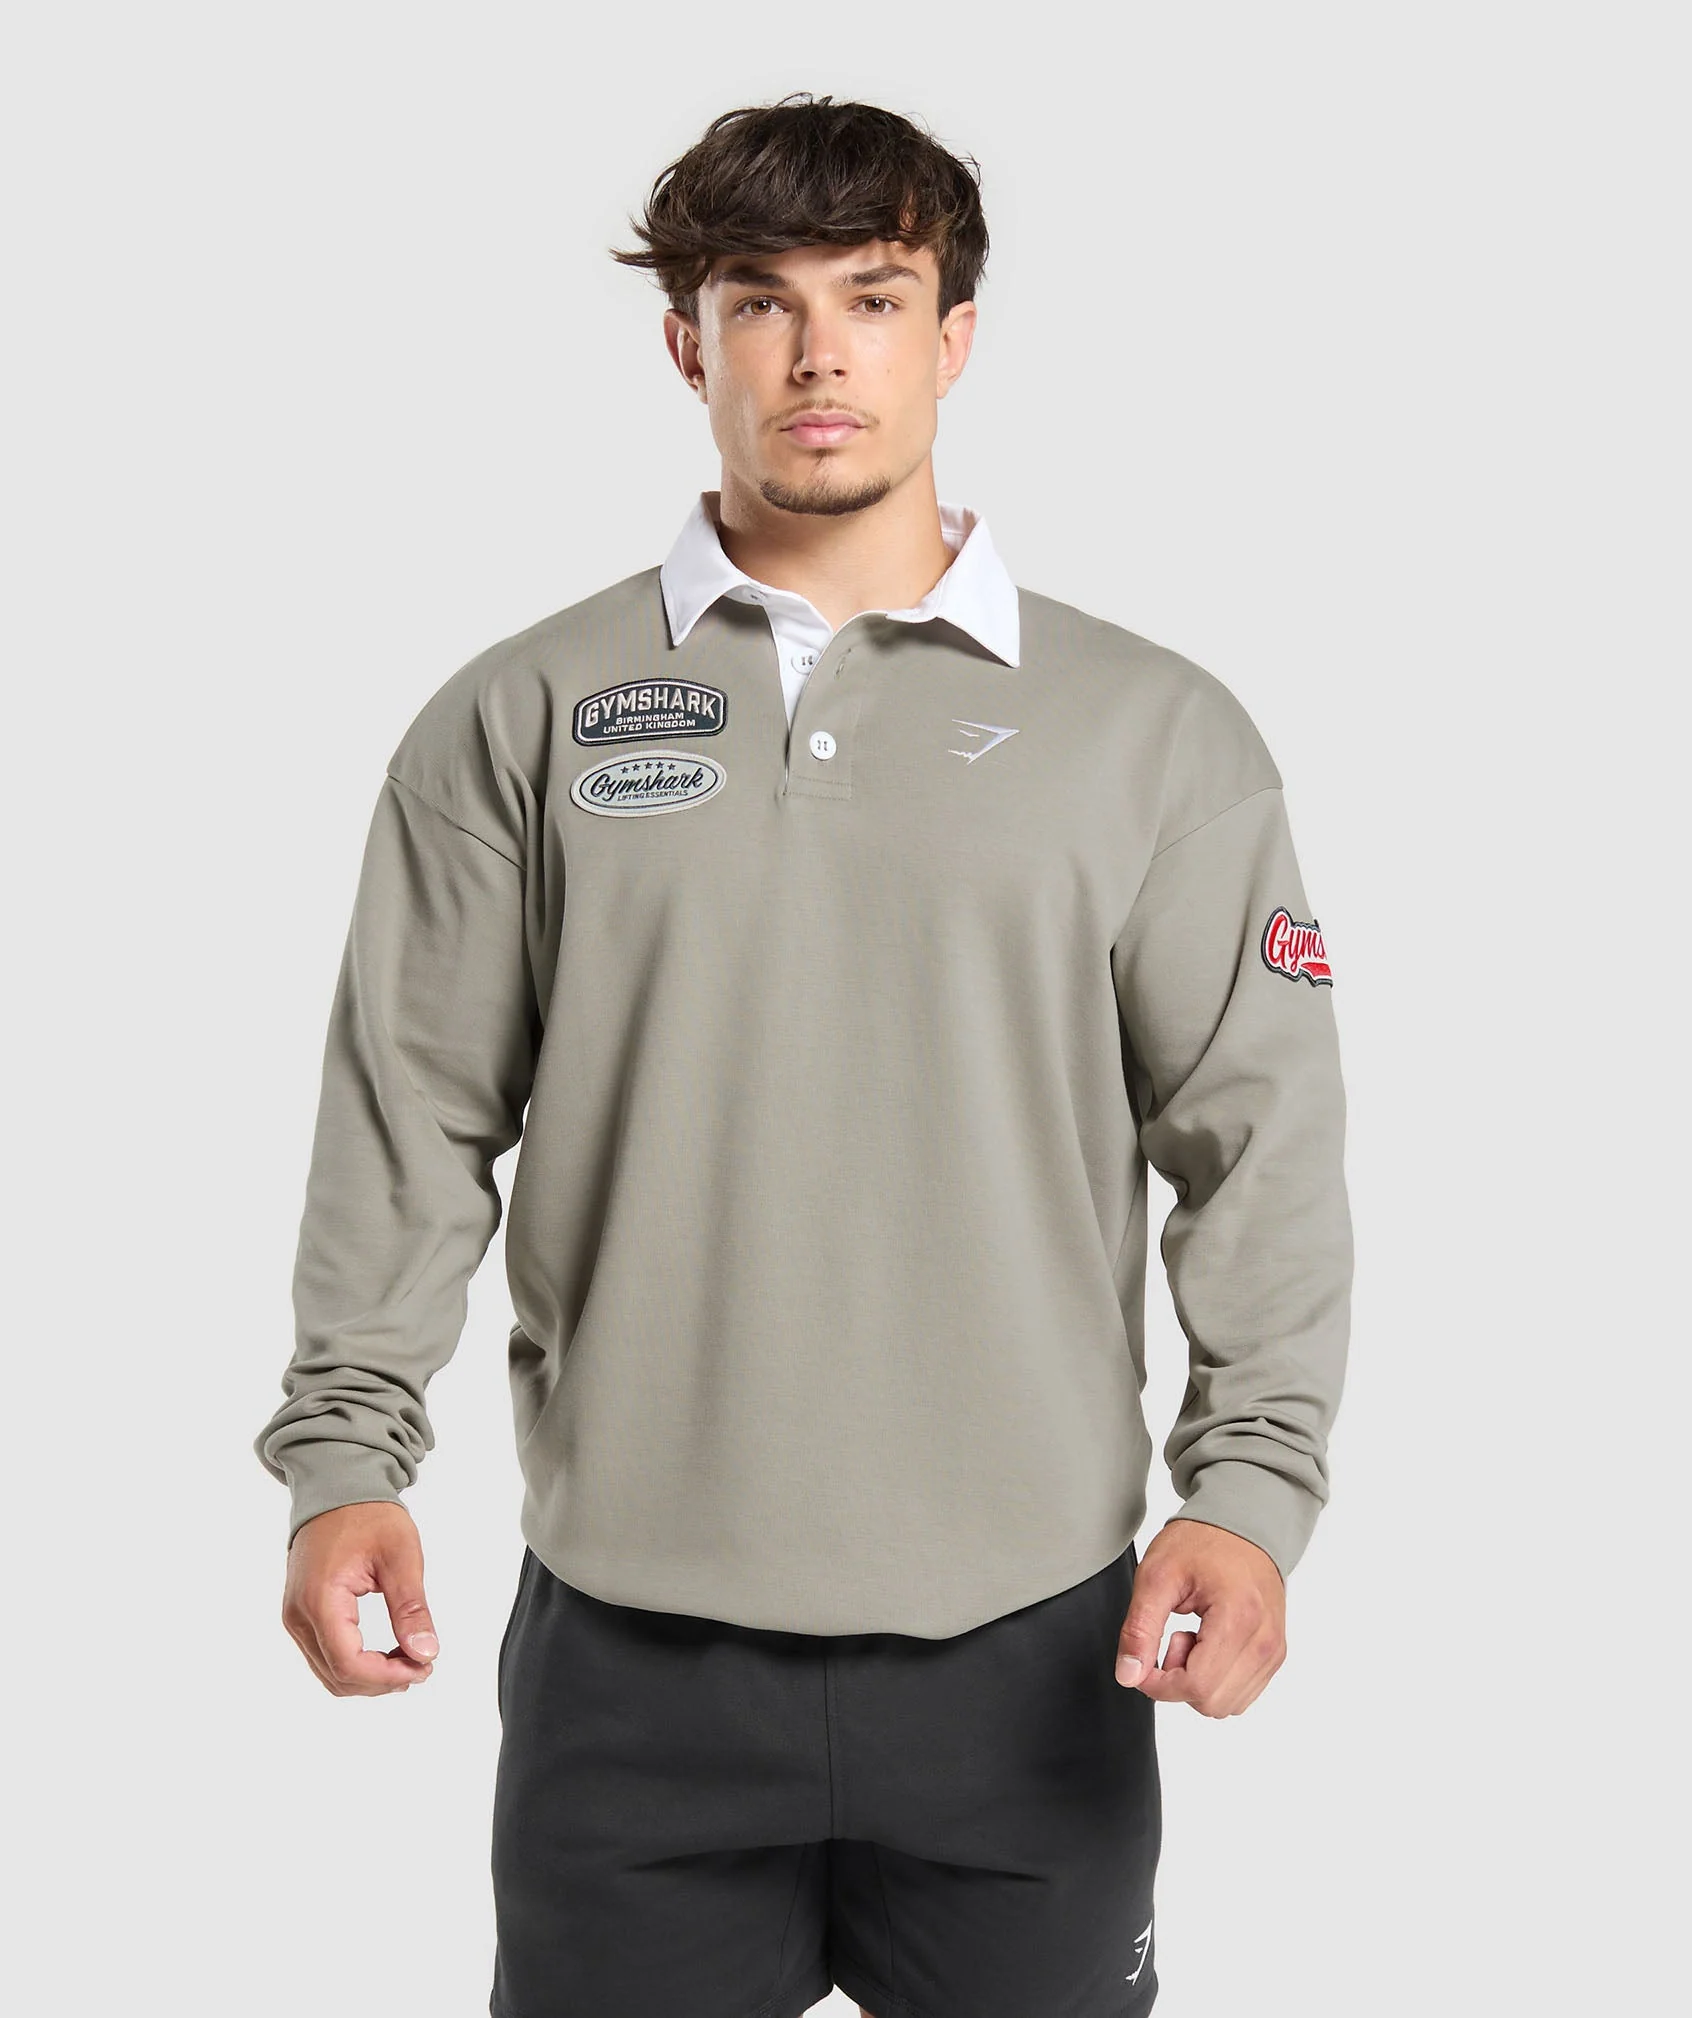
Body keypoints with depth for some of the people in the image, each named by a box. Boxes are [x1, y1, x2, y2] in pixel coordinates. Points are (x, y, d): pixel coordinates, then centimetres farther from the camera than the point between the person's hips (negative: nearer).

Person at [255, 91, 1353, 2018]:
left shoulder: (1156, 731, 4)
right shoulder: (519, 719, 4)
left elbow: (1256, 1137, 2)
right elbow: (411, 1121, 5)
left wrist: (1250, 1487, -8)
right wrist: (346, 1453, -4)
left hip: (1031, 1642, 0)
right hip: (628, 1642, 0)